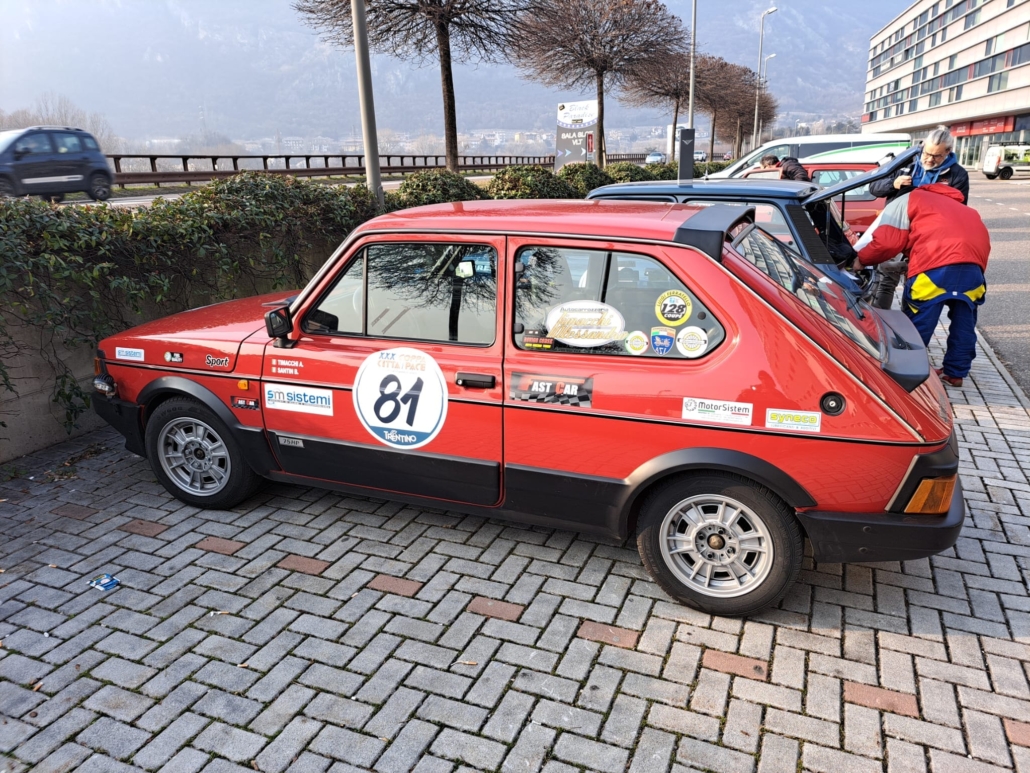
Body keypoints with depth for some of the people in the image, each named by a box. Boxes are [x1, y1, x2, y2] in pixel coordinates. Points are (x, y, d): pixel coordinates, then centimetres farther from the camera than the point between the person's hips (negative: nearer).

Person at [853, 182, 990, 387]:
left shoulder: (903, 203, 20)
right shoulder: (949, 203, 41)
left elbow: (888, 241, 6)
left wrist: (861, 259, 21)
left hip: (937, 264, -7)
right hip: (974, 260, 7)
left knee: (916, 325, 4)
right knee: (964, 321, 21)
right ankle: (955, 372, 31)